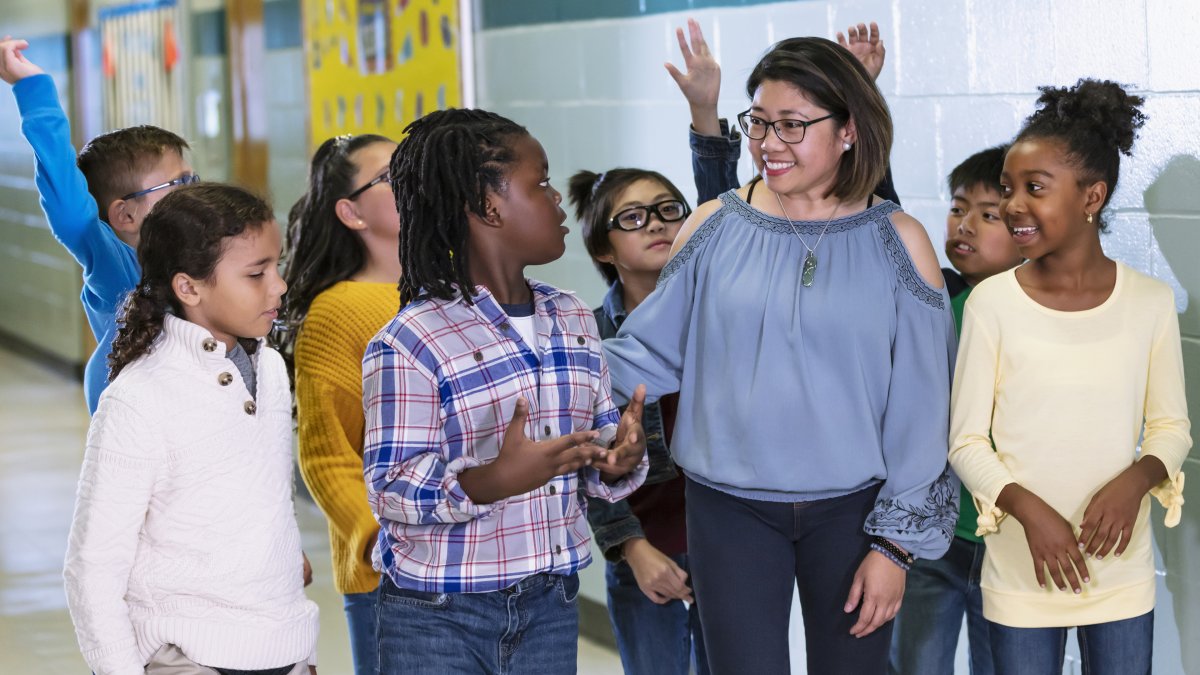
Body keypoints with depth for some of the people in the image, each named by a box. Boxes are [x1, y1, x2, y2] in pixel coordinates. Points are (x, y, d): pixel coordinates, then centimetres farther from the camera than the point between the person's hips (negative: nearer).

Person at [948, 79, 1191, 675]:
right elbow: (966, 440, -4)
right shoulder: (992, 301, -7)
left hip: (1121, 567, 1)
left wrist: (1137, 479, -15)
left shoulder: (1149, 301, -3)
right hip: (1022, 569, -1)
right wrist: (1029, 510, -18)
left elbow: (1172, 425, 5)